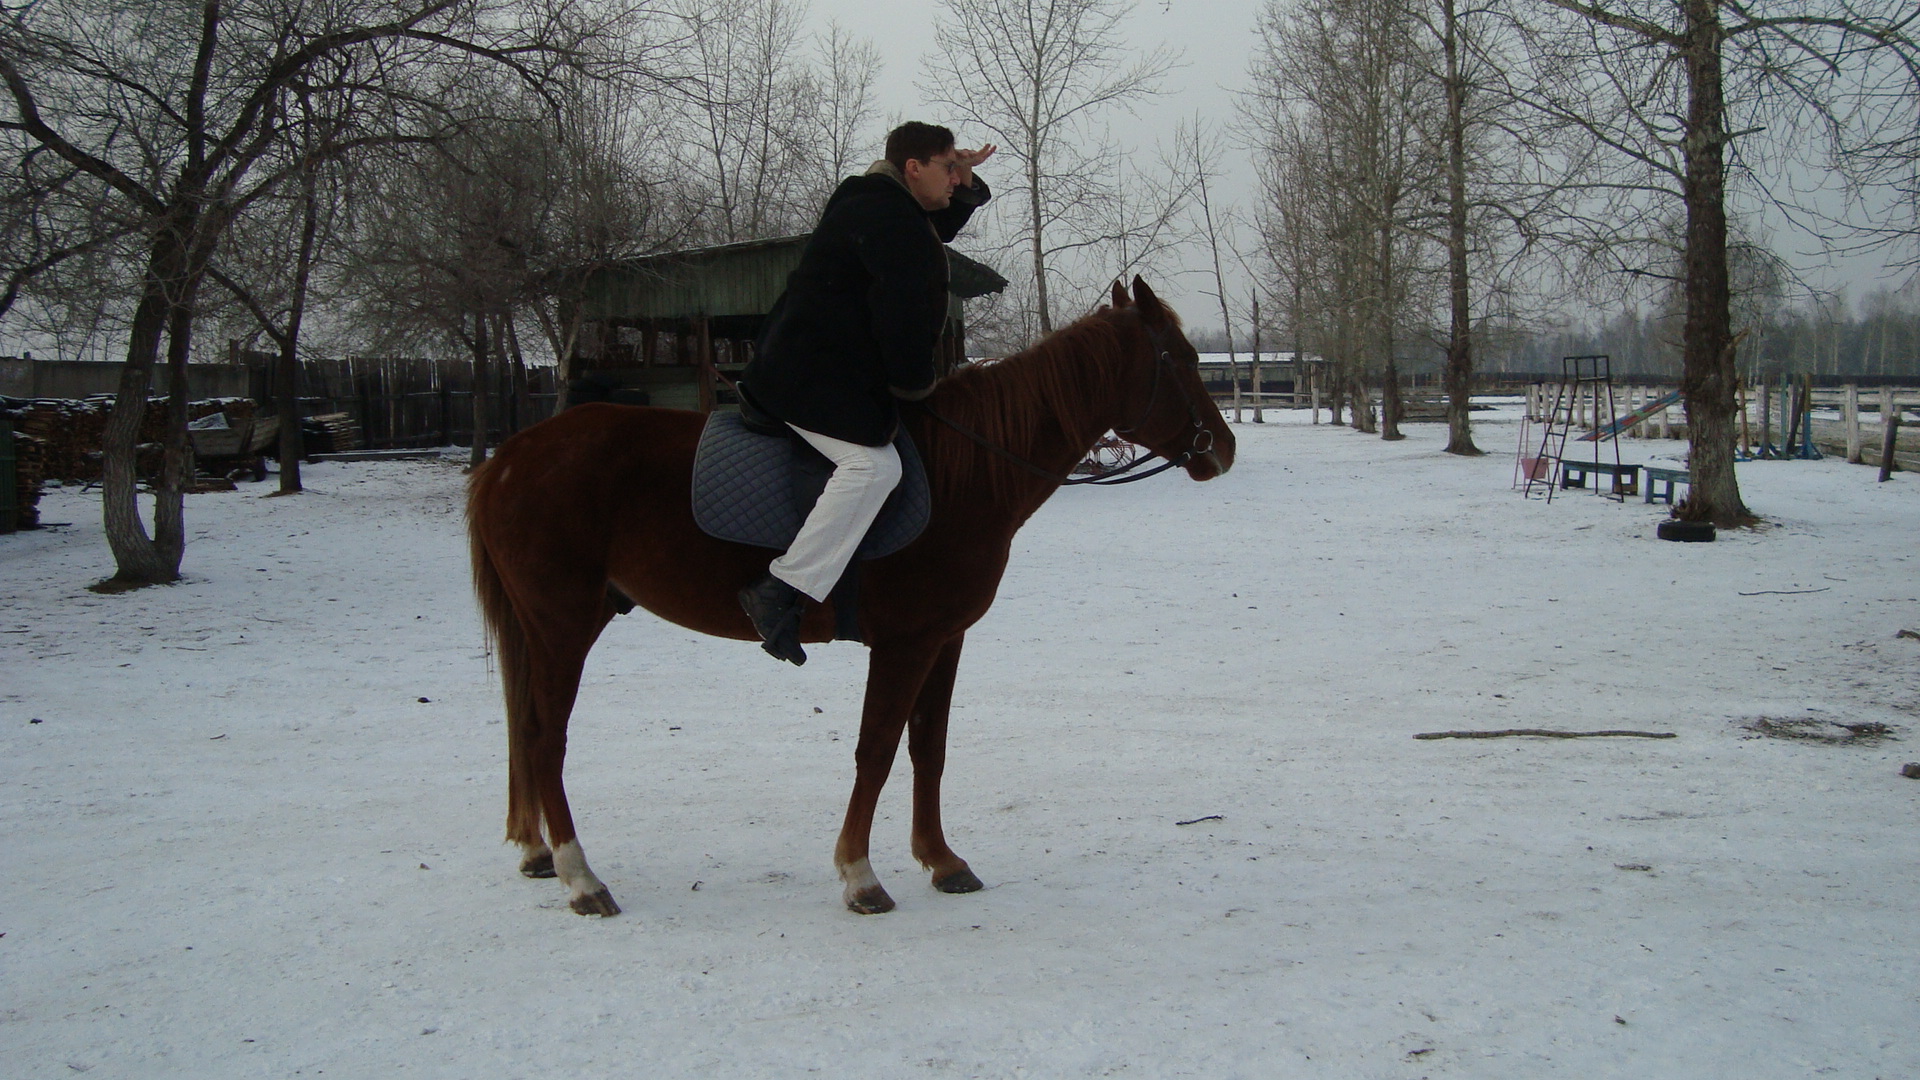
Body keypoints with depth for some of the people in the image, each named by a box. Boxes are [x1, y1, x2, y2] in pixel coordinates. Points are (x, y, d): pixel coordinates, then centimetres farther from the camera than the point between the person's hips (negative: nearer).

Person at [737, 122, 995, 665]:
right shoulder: (887, 219, -15)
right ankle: (782, 590, -30)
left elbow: (937, 227, 39)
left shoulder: (890, 208, 19)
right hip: (813, 380, -12)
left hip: (799, 365, 12)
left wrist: (966, 185, 21)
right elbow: (903, 315, -19)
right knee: (873, 465, -26)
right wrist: (915, 383, -8)